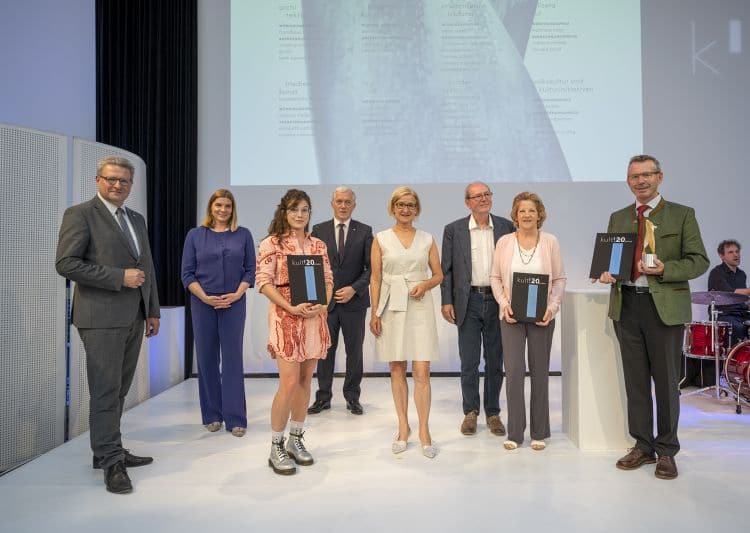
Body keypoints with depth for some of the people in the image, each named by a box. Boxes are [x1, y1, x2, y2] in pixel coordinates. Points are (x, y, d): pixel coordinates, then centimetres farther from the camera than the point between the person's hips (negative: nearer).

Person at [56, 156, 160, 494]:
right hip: (102, 318, -7)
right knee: (105, 390, -3)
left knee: (119, 390, 13)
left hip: (133, 317, 7)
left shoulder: (137, 220, 18)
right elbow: (66, 263, -13)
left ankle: (107, 451, 25)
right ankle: (112, 462, 6)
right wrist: (119, 277, -16)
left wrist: (153, 311, 16)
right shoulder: (80, 214, -3)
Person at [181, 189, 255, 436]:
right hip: (203, 304, 1)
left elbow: (251, 269, 3)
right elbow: (187, 273, 2)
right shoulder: (195, 235, 5)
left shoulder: (243, 235, 5)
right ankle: (212, 416, 19)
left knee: (233, 358, -1)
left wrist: (237, 294, -12)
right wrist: (205, 297, -10)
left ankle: (235, 418, 6)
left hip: (234, 303, -1)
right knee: (207, 358, 6)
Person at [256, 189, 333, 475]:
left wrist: (322, 305, -7)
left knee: (305, 380, 10)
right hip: (286, 318, -5)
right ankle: (276, 448, 7)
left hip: (315, 318, 5)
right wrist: (292, 307, -18)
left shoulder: (318, 245, 12)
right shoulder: (272, 243, -3)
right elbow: (263, 282, -8)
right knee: (289, 382, -9)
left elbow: (328, 279, 12)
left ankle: (296, 440, 24)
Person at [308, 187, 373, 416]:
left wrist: (353, 289, -12)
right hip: (326, 300, 1)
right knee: (325, 350, 7)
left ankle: (352, 396, 21)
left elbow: (371, 268, -1)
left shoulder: (364, 231, 2)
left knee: (354, 350, 8)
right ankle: (323, 397, 19)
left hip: (354, 300, -1)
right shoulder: (319, 230, 6)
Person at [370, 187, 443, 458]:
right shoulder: (381, 239, 5)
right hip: (391, 307, 0)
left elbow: (438, 274, 12)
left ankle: (424, 431, 8)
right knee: (397, 370, 8)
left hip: (420, 307, 0)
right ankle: (403, 427, 21)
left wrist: (425, 284, -9)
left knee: (422, 372, -4)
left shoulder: (427, 239, 7)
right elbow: (375, 278, 4)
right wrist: (374, 312, -2)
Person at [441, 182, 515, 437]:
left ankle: (493, 413, 24)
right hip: (468, 301, -1)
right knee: (469, 362, 5)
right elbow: (446, 269, 2)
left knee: (495, 361, 9)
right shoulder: (453, 230, 1)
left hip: (498, 300, 1)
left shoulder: (506, 227, 4)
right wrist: (446, 301, -3)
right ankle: (470, 412, 21)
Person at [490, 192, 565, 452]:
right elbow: (495, 277, 4)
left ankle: (539, 432, 21)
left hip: (541, 316, 0)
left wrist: (552, 306, -10)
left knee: (540, 371, 8)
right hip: (511, 315, 0)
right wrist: (504, 303, -9)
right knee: (514, 370, -4)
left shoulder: (550, 241, 2)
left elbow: (560, 279, 3)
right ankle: (514, 432, 10)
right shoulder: (504, 241, 2)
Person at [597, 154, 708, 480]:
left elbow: (699, 261, -2)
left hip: (665, 306, -3)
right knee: (635, 380, 10)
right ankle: (642, 446, 23)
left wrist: (664, 269, -18)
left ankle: (666, 451, 20)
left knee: (666, 380, 6)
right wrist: (606, 272, -7)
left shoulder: (682, 215, 2)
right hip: (626, 305, 3)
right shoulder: (617, 218, 13)